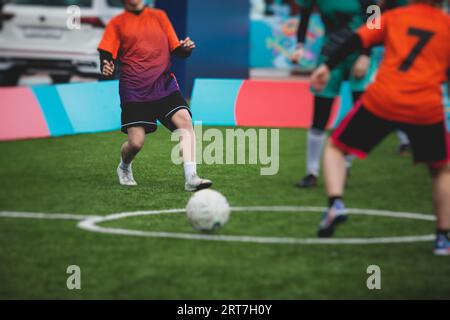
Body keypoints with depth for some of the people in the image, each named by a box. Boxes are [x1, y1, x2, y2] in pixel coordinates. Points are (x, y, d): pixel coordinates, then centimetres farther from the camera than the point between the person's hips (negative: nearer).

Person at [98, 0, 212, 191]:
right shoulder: (117, 23, 8)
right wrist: (106, 69, -21)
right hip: (134, 90, -2)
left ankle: (191, 178, -27)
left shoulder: (159, 16, 14)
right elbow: (106, 55, 1)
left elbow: (176, 50, 15)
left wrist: (186, 48, -8)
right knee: (136, 143, -8)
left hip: (164, 85, 2)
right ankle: (124, 168, 29)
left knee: (185, 120, -22)